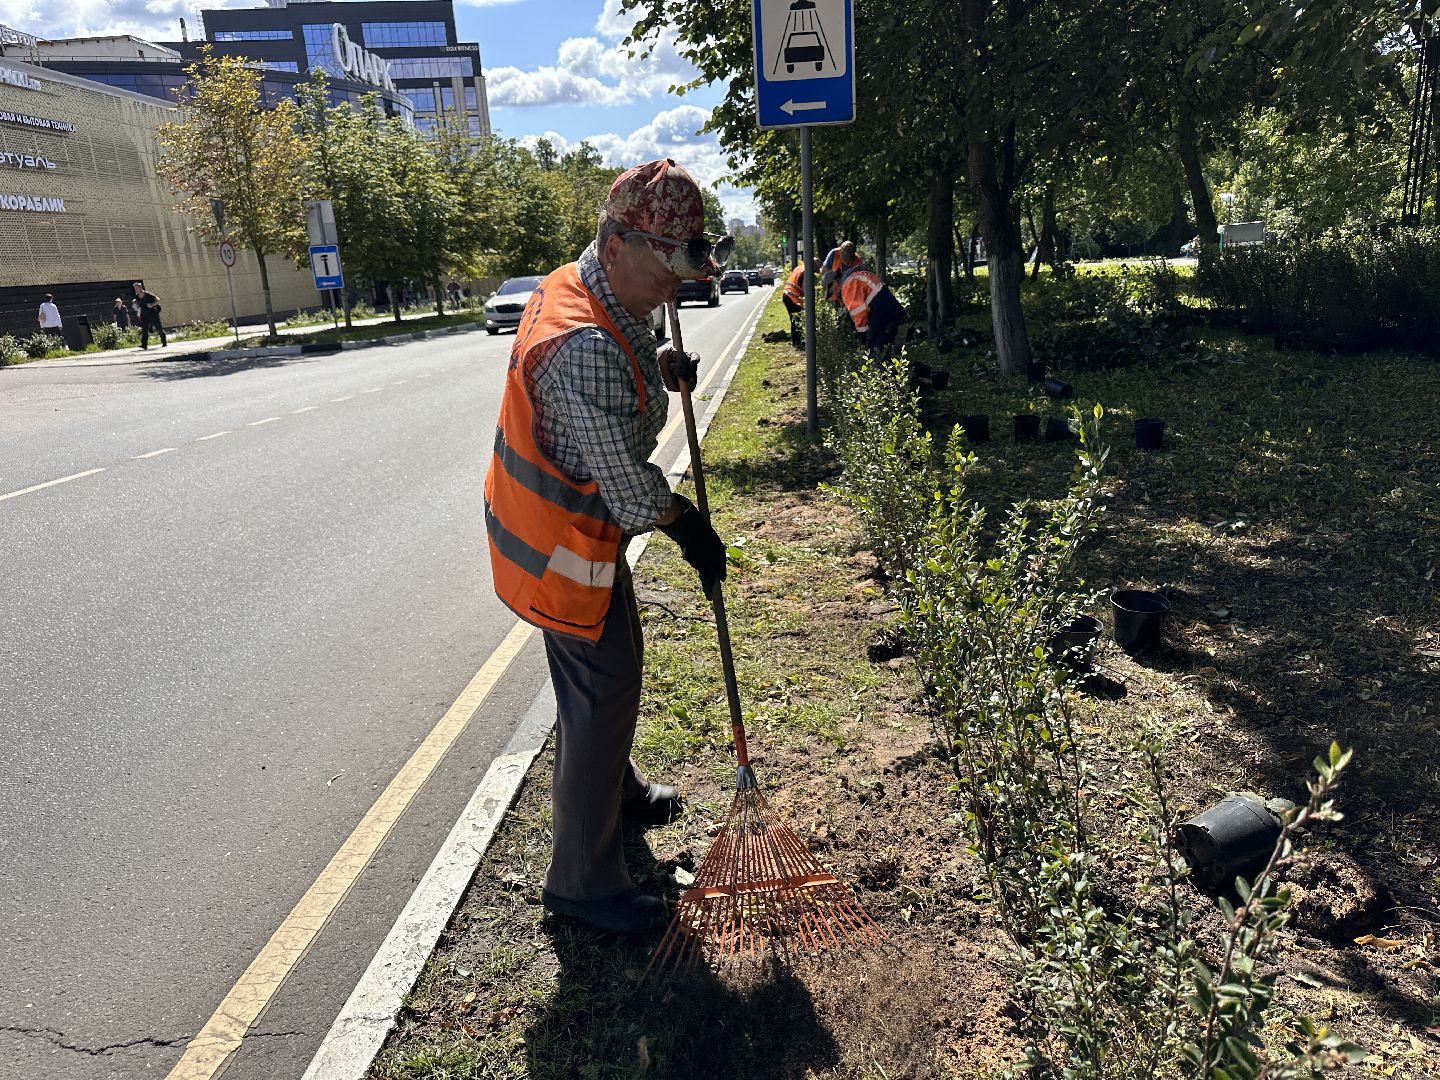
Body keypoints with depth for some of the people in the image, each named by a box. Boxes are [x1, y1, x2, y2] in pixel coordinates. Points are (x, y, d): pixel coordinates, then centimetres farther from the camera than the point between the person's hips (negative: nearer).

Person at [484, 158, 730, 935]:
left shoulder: (578, 288, 2)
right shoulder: (586, 346, -32)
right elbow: (629, 488, -27)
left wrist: (659, 370, 3)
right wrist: (689, 527, -9)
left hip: (577, 522, 11)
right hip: (562, 547, -10)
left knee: (614, 664, 25)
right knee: (603, 688, -1)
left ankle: (616, 791, 48)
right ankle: (581, 879, 15)